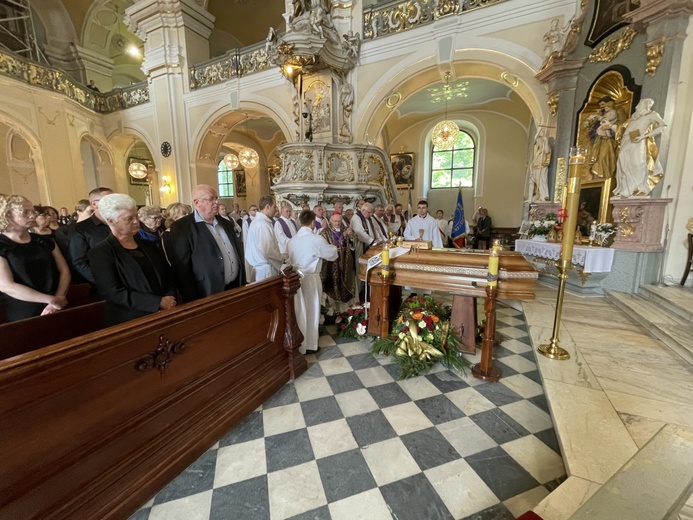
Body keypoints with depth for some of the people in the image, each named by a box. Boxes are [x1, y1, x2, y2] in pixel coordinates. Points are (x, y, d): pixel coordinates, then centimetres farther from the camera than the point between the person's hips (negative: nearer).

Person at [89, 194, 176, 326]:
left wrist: (169, 299, -9)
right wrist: (158, 302, -19)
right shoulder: (101, 252, -5)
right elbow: (113, 292, -14)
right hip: (131, 322, -4)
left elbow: (168, 275, 9)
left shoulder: (149, 245, 10)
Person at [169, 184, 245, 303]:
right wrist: (193, 302, -13)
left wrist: (243, 284, 11)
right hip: (209, 296, -6)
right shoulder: (182, 227, -9)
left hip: (236, 288, 6)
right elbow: (181, 269, -12)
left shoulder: (225, 223, 12)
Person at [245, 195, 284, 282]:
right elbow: (268, 251, -25)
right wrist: (281, 259, -9)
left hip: (259, 267, 10)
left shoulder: (257, 221, 12)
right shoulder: (263, 224, -18)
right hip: (266, 270, -10)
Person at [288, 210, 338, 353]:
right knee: (311, 311, 9)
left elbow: (290, 258, 10)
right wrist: (333, 247, 18)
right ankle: (310, 344, 22)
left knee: (299, 311, 18)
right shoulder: (317, 239, -15)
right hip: (310, 279, -6)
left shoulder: (292, 240, 2)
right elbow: (332, 255, -4)